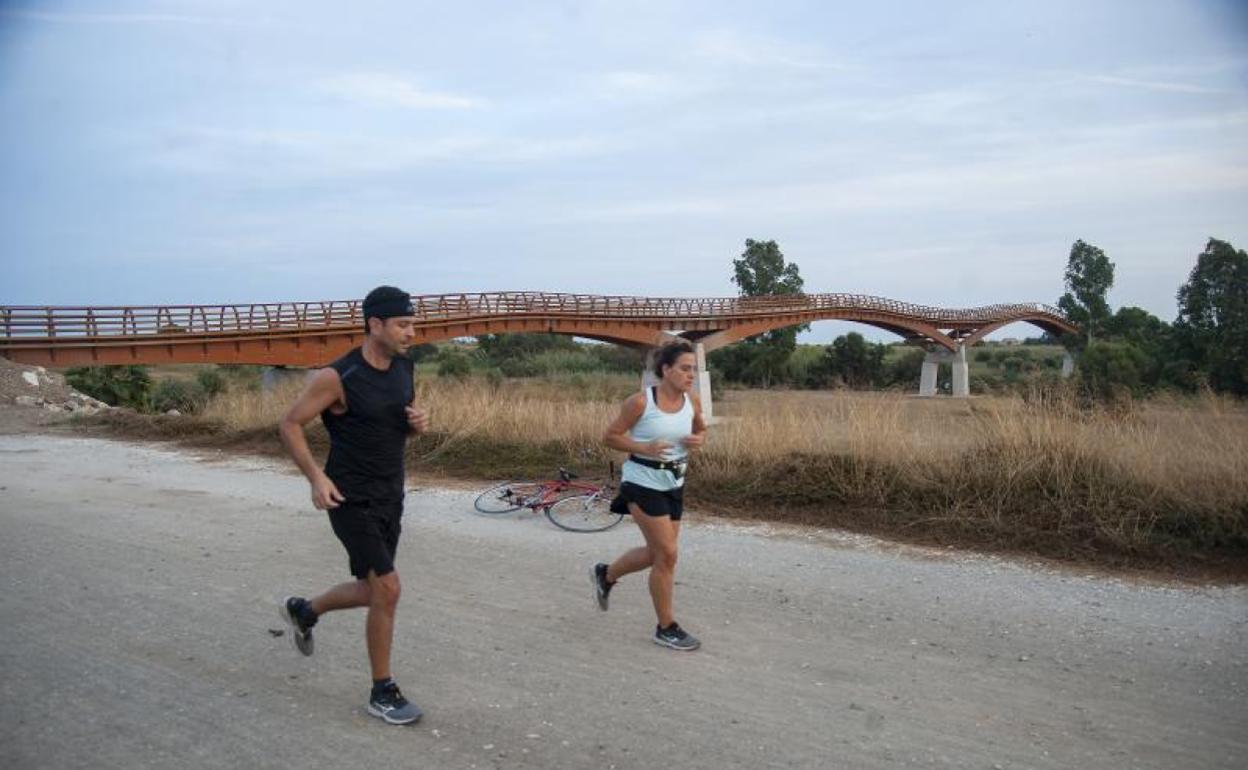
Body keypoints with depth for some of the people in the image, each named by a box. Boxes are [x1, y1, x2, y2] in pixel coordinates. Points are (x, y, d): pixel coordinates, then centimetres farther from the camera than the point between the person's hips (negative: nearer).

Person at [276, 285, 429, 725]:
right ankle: (382, 693, 5)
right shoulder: (338, 377, -18)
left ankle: (303, 611, 46)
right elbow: (290, 425, -10)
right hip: (351, 501, -7)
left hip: (390, 498, 7)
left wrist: (419, 423, -8)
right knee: (387, 588, -12)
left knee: (373, 591, 17)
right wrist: (316, 477, -21)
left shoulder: (404, 369, 2)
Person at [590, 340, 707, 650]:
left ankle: (605, 574, 43)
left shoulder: (692, 402, -1)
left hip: (674, 484, 7)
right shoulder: (641, 401, -17)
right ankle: (666, 628, 11)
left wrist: (698, 441, -6)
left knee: (656, 554, 15)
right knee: (667, 555, -6)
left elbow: (701, 430, 17)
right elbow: (610, 436, -10)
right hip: (643, 482, -7)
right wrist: (644, 448, -23)